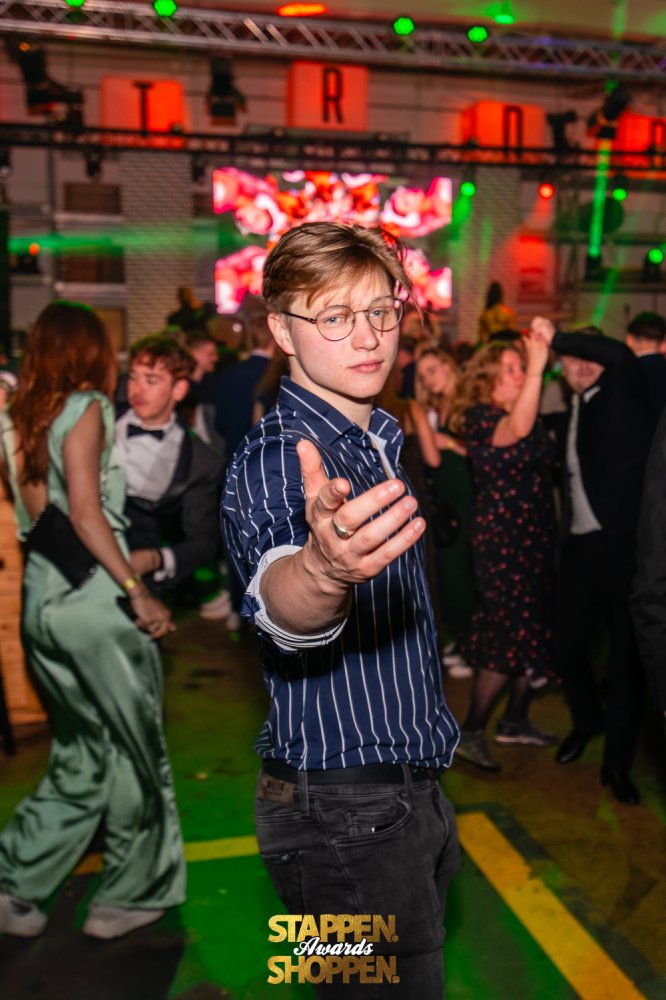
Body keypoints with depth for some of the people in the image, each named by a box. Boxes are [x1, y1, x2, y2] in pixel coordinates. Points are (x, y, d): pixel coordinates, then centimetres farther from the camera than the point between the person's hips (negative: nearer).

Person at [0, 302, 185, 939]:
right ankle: (131, 895, 22)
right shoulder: (85, 407, -8)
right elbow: (85, 513, -17)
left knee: (84, 758, 19)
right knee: (134, 749, 9)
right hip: (92, 600, -8)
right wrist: (138, 592, -17)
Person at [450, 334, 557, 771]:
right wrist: (536, 366, -36)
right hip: (503, 541, -8)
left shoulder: (530, 414, 11)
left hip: (535, 539, 9)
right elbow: (517, 430, -35)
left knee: (533, 632, 14)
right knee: (507, 637, -8)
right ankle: (472, 732, 6)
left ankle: (515, 721, 30)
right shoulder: (481, 418, -15)